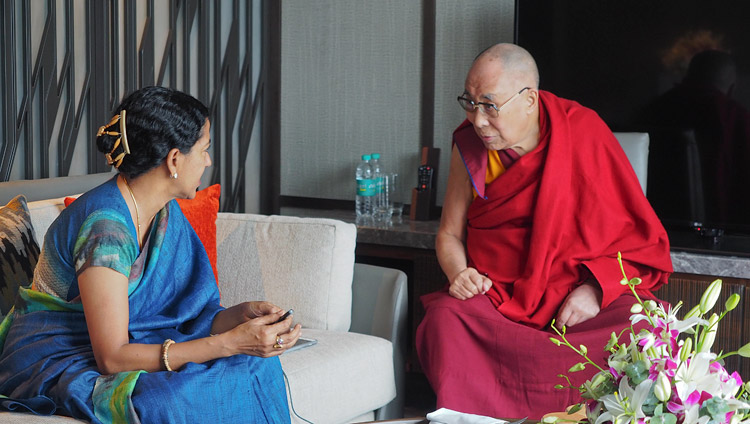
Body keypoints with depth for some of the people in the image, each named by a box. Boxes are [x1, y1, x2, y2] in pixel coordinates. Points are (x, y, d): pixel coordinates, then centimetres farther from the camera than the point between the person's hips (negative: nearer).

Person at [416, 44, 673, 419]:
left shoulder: (585, 134, -5)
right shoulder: (469, 146, 3)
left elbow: (637, 234, -1)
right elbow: (449, 234, 14)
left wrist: (595, 288, -16)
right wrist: (459, 274, -9)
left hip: (582, 300, -1)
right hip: (496, 296, 2)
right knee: (445, 318, -30)